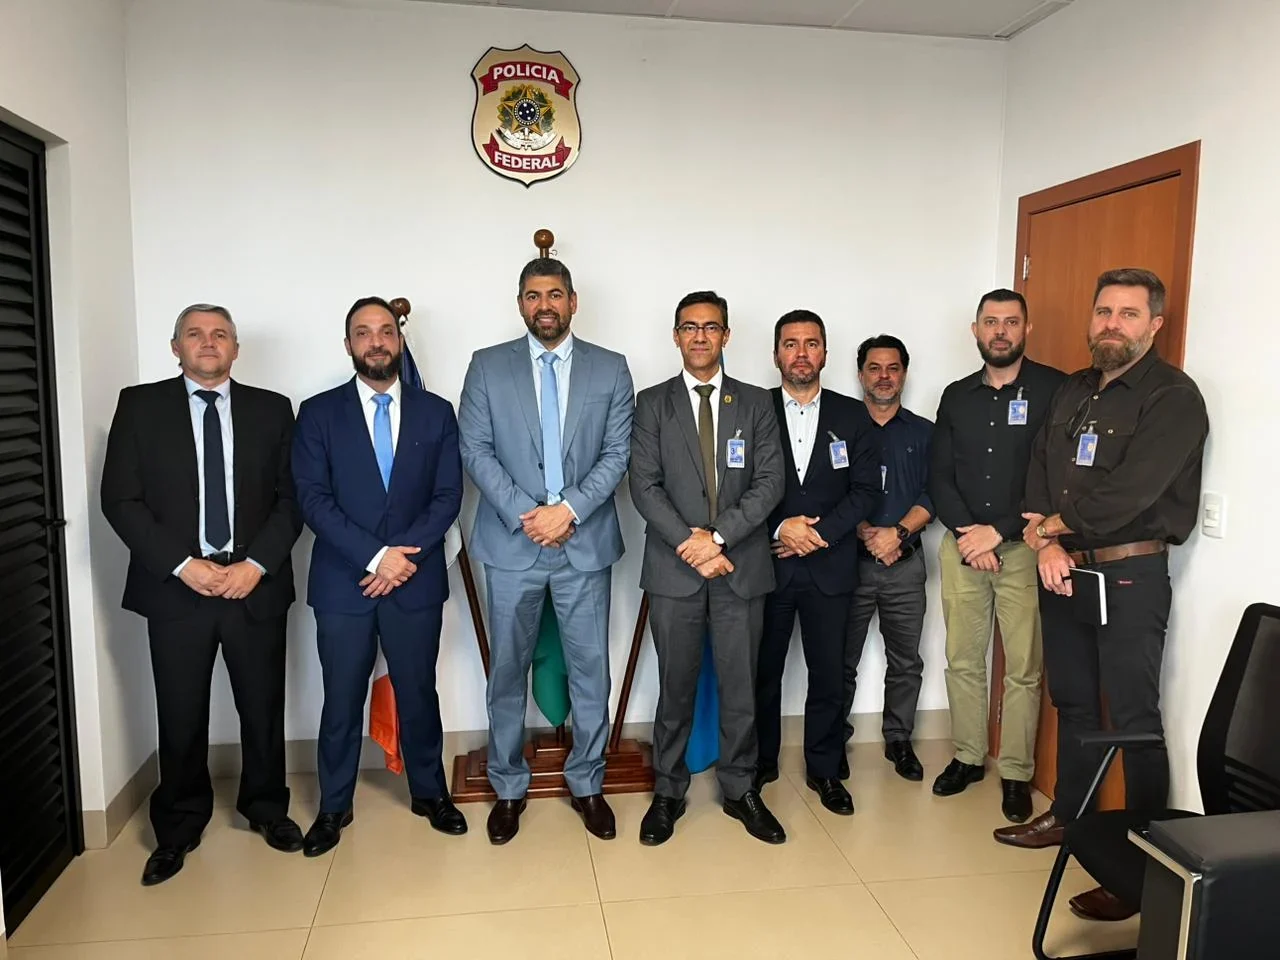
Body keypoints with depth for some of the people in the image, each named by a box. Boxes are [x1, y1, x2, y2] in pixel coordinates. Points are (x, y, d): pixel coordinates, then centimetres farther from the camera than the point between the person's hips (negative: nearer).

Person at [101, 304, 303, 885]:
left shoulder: (272, 410, 7)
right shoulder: (140, 405, 5)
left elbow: (292, 497, 3)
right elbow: (120, 498, -1)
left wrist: (256, 564, -10)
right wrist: (183, 565, -11)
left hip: (256, 585, 1)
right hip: (176, 587, 0)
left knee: (263, 708, 10)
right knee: (180, 718, 8)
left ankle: (267, 809, 31)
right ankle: (178, 830, 27)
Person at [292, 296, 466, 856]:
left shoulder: (435, 412, 5)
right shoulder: (318, 413, 2)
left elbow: (448, 496, 0)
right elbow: (312, 497, -7)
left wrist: (407, 556, -13)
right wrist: (374, 556, -16)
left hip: (415, 579, 1)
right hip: (342, 581, -1)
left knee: (418, 693, 12)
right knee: (342, 701, 9)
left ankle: (429, 792, 31)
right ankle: (334, 806, 28)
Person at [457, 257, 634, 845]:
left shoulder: (611, 370, 5)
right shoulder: (487, 366, 4)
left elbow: (617, 454, -1)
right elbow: (476, 451, -2)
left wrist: (570, 509, -13)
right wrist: (524, 513, -13)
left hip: (586, 543, 1)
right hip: (511, 543, 0)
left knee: (591, 669, 8)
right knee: (508, 671, 10)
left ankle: (587, 784, 26)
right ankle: (508, 787, 27)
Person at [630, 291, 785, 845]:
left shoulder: (757, 403, 7)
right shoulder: (652, 404, 5)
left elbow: (769, 482, -2)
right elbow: (644, 486, -3)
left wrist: (718, 536, -13)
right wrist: (689, 545, -13)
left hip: (742, 566, 1)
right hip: (673, 568, -1)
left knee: (740, 686, 9)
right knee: (676, 688, 9)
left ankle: (741, 790, 27)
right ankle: (668, 793, 25)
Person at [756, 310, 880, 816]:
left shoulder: (851, 415, 6)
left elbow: (866, 489, 1)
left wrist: (820, 533, -11)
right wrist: (780, 529, -16)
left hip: (830, 566, 1)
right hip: (767, 563, -1)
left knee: (828, 674, 8)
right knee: (763, 671, 10)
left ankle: (823, 769, 26)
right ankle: (761, 762, 28)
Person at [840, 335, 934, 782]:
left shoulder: (924, 433, 9)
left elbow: (931, 495, 1)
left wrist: (897, 533, -14)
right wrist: (866, 534, -14)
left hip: (905, 563, 2)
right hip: (850, 560, -1)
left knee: (906, 661, 9)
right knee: (842, 660, 6)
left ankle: (899, 739, 25)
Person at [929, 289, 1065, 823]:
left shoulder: (1054, 390, -3)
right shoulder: (956, 396, 11)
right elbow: (939, 477, 8)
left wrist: (999, 531, -13)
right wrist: (965, 532, -7)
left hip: (1023, 547, -4)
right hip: (962, 545, 4)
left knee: (1023, 669, 1)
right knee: (962, 660, 10)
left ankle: (1016, 772, 15)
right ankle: (968, 757, 25)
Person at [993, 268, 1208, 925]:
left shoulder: (1173, 396, -10)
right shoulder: (1072, 390, 13)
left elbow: (1128, 493, -20)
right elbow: (1040, 471, 8)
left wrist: (1054, 523, -7)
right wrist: (1045, 544, -8)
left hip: (1129, 576, -7)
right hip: (1063, 571, 7)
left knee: (1133, 717, -1)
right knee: (1073, 701, 18)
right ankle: (1068, 815, 33)